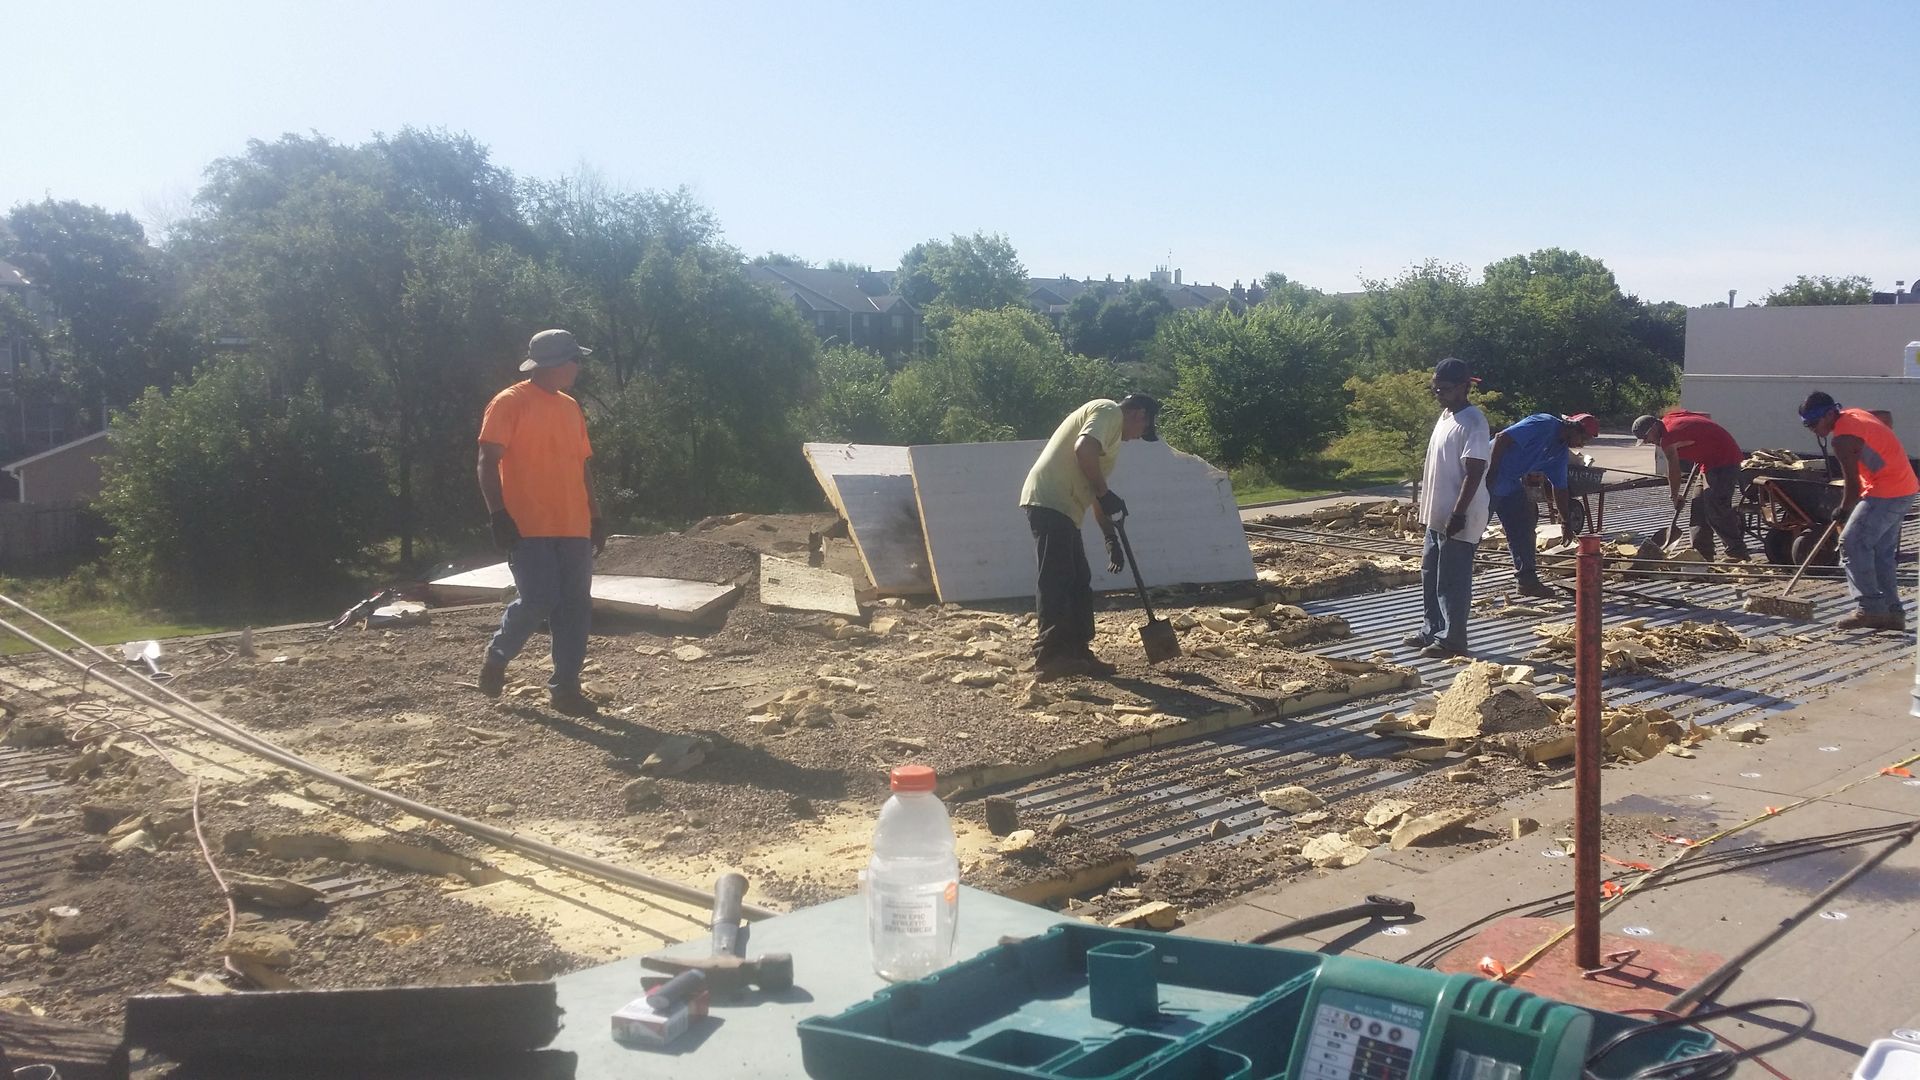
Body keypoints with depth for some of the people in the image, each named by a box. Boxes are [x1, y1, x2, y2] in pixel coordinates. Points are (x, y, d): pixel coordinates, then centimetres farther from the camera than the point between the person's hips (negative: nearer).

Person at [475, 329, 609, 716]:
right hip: (528, 526, -7)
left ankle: (566, 687, 9)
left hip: (574, 528, 7)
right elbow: (488, 461, -10)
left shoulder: (571, 407, 16)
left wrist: (595, 517, 16)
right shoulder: (510, 403, -5)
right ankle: (497, 657, 15)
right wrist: (498, 514, -18)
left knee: (576, 607, 2)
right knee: (537, 601, -12)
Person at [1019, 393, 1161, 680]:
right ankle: (1049, 659, -13)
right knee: (1056, 581, -12)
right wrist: (1105, 493, -15)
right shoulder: (1109, 411, -3)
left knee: (1079, 582, 11)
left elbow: (1095, 495, 28)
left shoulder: (1112, 435, 27)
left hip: (1061, 508, 10)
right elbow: (1083, 449, -23)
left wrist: (1111, 539, 25)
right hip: (1049, 502, -10)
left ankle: (1077, 653, 16)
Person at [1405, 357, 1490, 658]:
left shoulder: (1472, 421, -17)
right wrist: (1428, 508, 20)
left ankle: (1452, 639, 7)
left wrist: (1458, 514, -24)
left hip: (1458, 519, -10)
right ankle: (1432, 630, 29)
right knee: (1430, 575, 17)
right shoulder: (1445, 415, 13)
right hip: (1437, 515, 10)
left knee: (1452, 581, -2)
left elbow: (1474, 472, -21)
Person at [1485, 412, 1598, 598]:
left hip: (1511, 483, 10)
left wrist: (1566, 523, 17)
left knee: (1523, 528, 9)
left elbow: (1559, 488, 17)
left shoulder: (1561, 452, 9)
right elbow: (1502, 438, -25)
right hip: (1490, 476, -10)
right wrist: (1491, 475, -26)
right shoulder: (1544, 425, -18)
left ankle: (1528, 580, 15)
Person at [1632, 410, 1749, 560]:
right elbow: (1706, 416, 20)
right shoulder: (1670, 417, 7)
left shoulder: (1668, 438, -21)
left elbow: (1674, 471, -12)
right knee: (1699, 507, 9)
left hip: (1724, 460, -11)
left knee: (1716, 509, -17)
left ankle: (1738, 552, -14)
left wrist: (1675, 496, 2)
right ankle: (1702, 552, 11)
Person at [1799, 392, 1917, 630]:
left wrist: (1843, 510, 6)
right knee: (1881, 553, 13)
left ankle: (1870, 608, -12)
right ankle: (1892, 611, 14)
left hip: (1886, 493, -10)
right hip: (1905, 489, 10)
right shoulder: (1854, 414, 11)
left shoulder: (1843, 439, -19)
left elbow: (1853, 485, -13)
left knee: (1852, 544, -11)